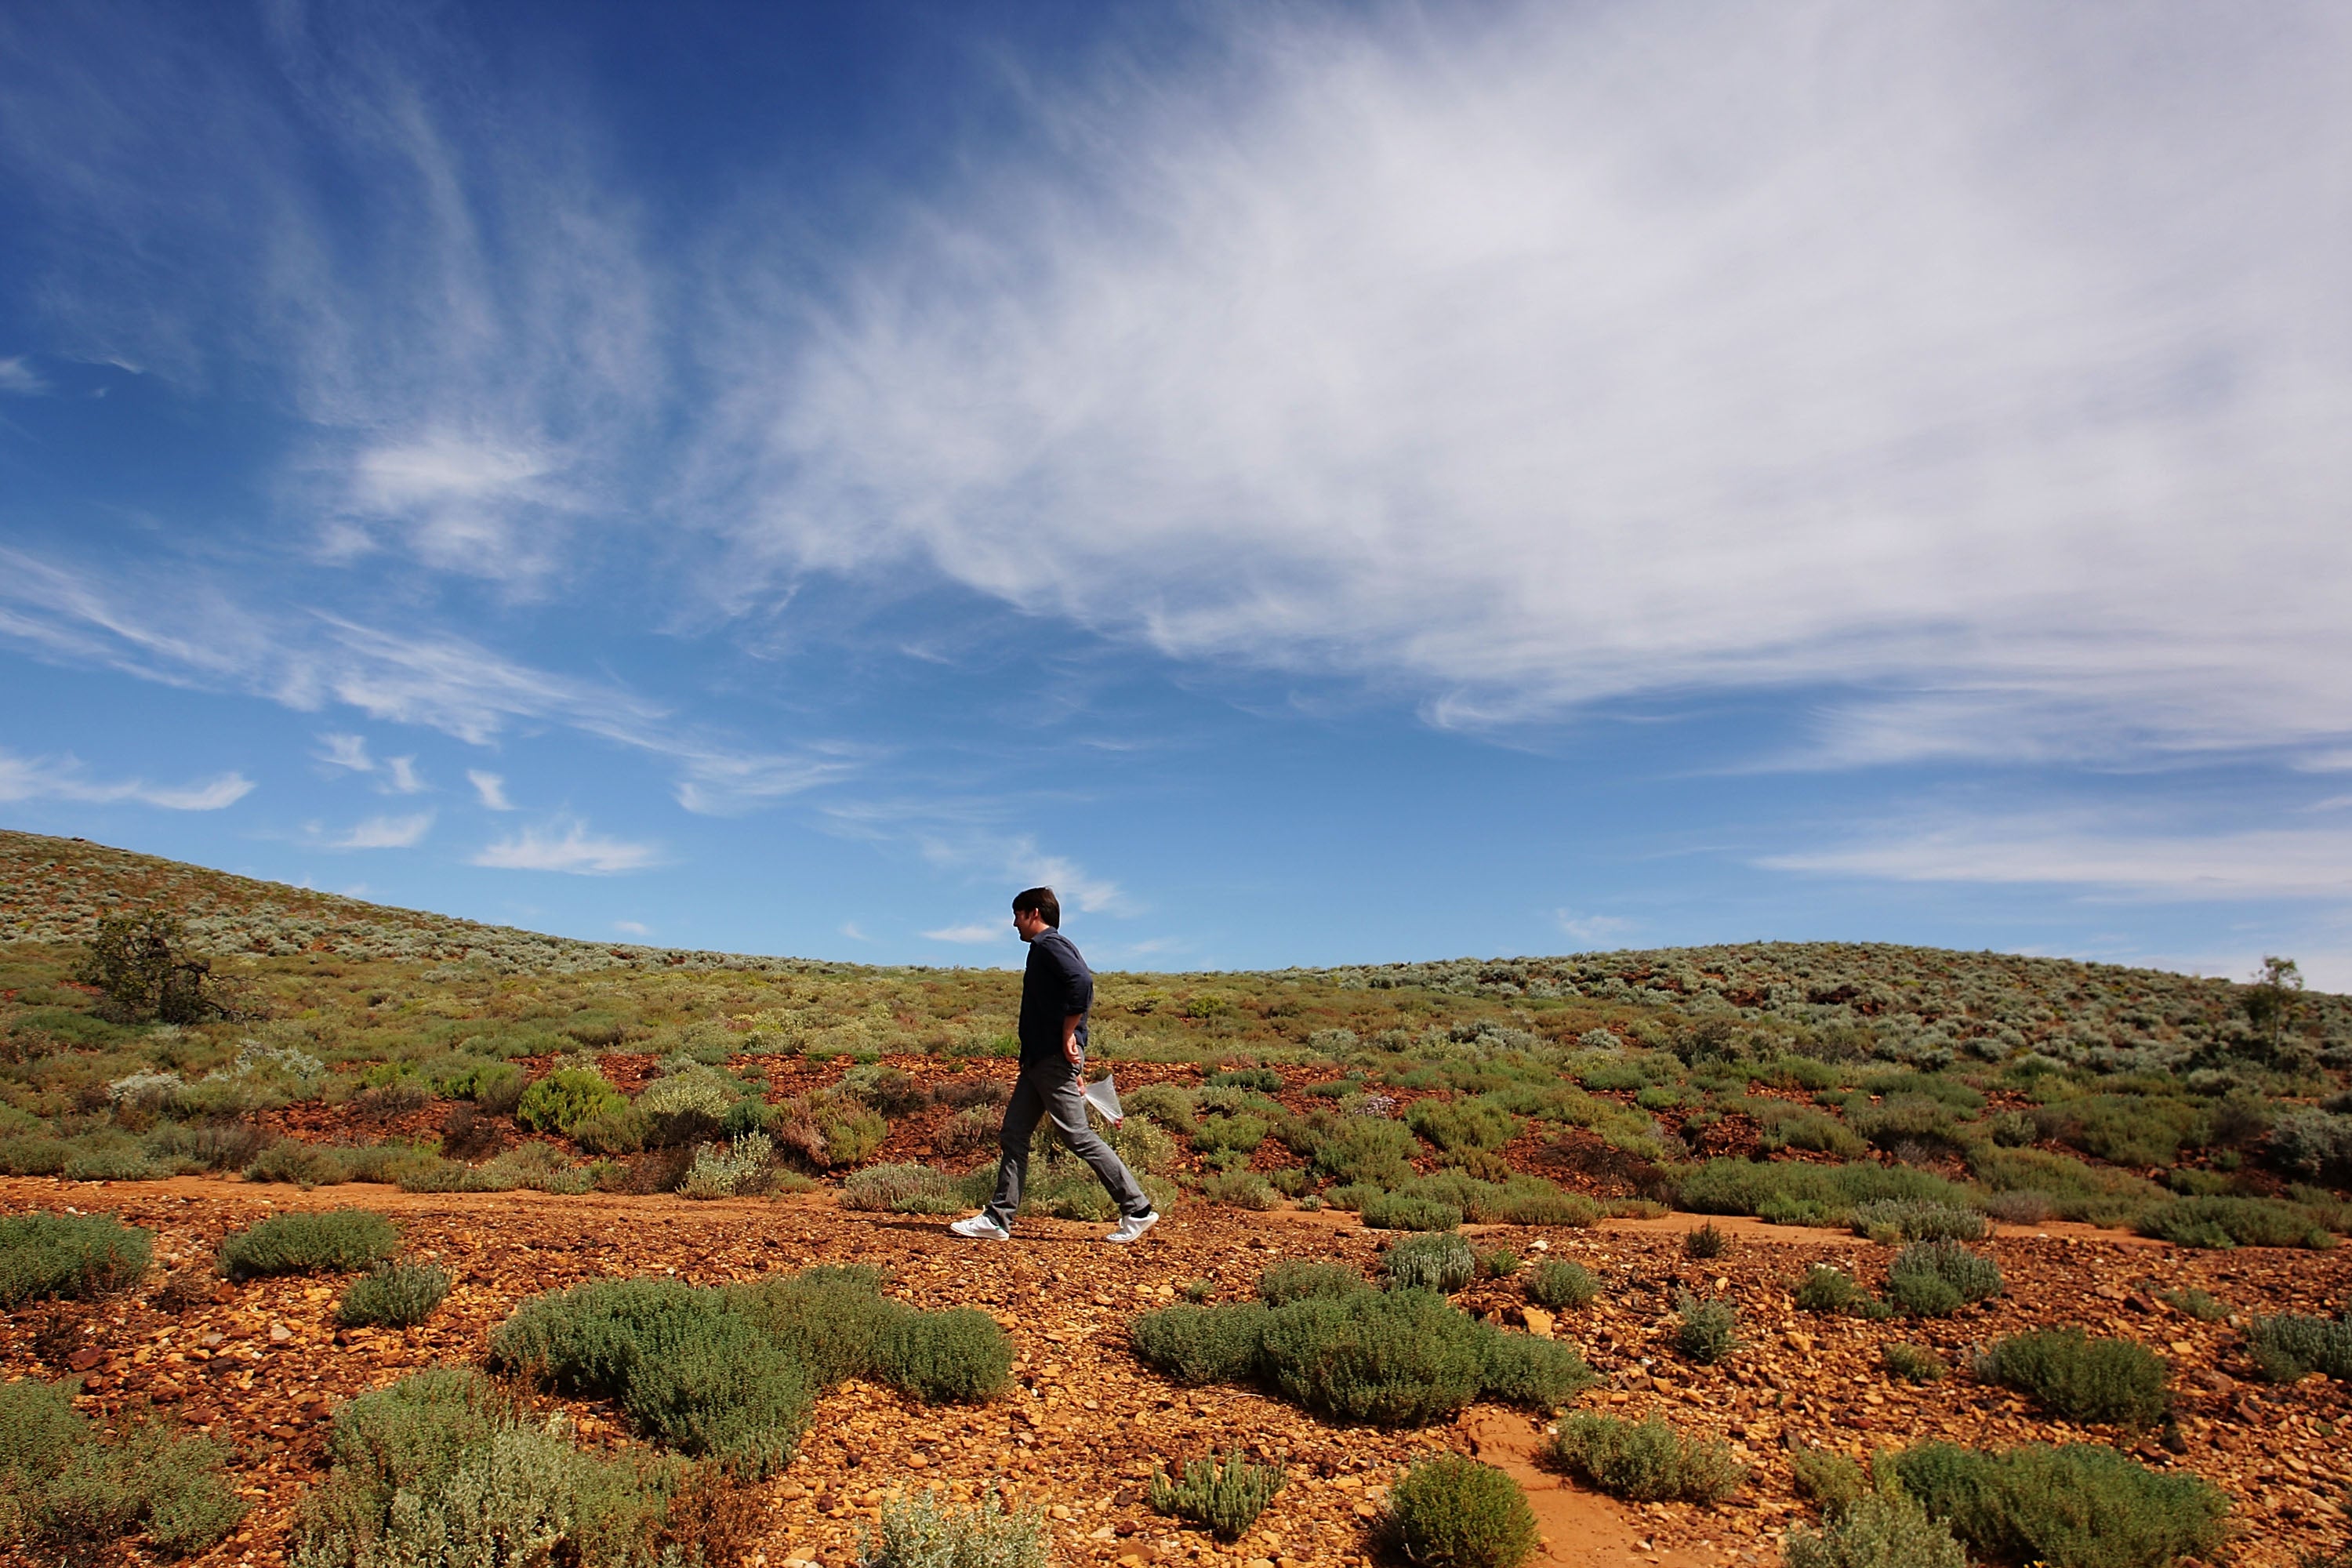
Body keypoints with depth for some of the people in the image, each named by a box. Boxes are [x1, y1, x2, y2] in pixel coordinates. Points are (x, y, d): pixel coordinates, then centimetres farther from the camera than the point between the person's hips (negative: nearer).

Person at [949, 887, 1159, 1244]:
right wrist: (1076, 1067, 20)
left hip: (1054, 1059, -10)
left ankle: (1138, 1211, -1)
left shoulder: (1049, 944, -8)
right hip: (1039, 1059, 10)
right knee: (1013, 1134, 9)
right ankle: (998, 1220, 13)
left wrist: (1068, 1037, -22)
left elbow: (1082, 981, -27)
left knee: (1079, 1137, -7)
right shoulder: (1044, 949, 22)